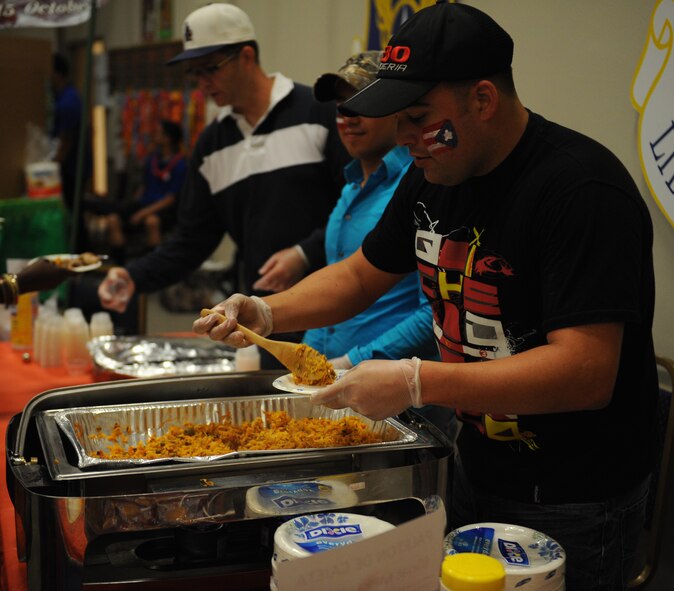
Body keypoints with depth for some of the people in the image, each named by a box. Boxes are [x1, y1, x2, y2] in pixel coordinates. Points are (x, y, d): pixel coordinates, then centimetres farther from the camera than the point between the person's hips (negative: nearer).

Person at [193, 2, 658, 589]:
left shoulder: (581, 189, -25)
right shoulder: (436, 176, 1)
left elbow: (587, 374, -32)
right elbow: (360, 275, 12)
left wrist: (417, 383, -34)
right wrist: (265, 313, -5)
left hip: (572, 501, -7)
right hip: (479, 468, 8)